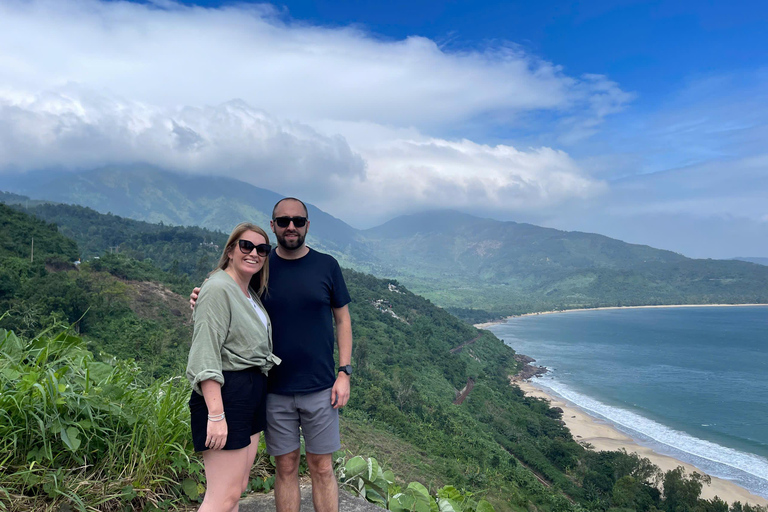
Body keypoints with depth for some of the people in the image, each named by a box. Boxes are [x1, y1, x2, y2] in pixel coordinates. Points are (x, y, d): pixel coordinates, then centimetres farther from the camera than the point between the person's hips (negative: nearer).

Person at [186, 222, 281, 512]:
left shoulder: (251, 293, 14)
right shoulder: (218, 288, -14)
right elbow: (205, 355, -20)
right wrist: (216, 415, -25)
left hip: (252, 394, 10)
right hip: (225, 393, -10)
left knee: (238, 487, 14)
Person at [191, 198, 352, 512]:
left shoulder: (326, 266, 0)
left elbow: (342, 320, 4)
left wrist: (344, 373, -4)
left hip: (320, 389, 0)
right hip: (276, 391, 1)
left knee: (322, 469, 9)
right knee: (286, 468, 12)